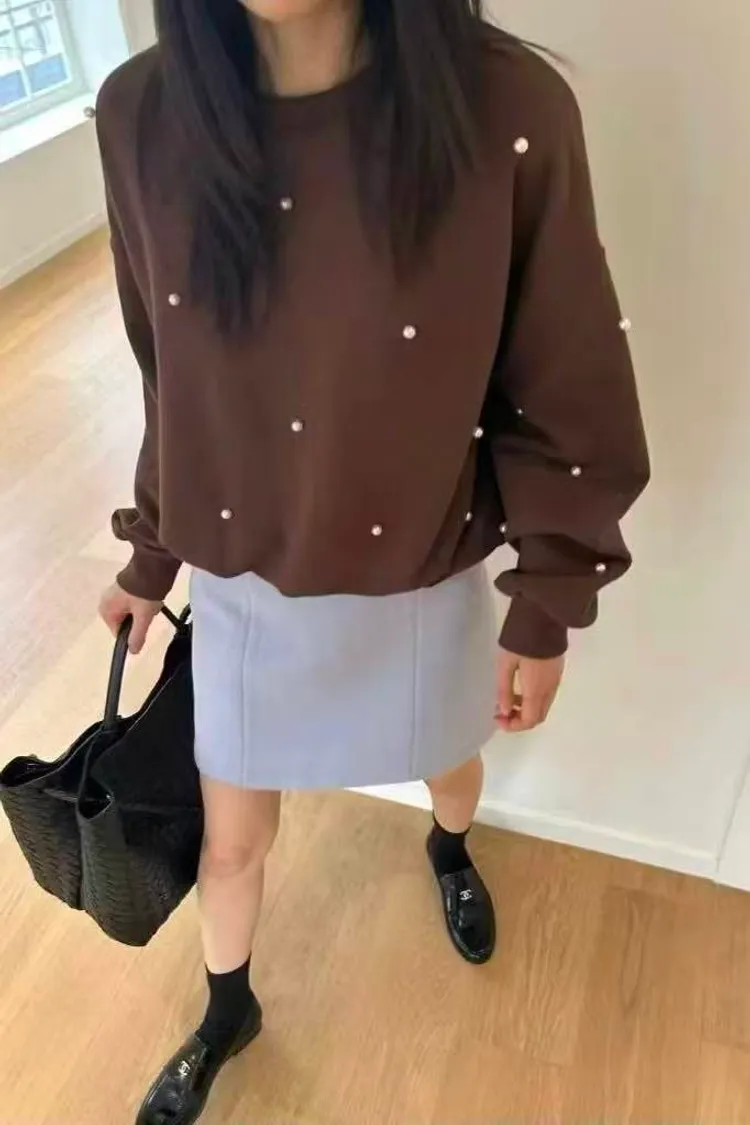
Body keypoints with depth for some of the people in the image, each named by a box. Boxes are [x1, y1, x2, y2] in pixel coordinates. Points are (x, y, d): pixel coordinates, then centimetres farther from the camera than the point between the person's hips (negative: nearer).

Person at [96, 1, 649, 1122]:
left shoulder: (509, 112, -23)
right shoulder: (142, 115, -14)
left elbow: (563, 397, -12)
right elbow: (168, 373, -1)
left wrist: (546, 611, -6)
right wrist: (151, 554, 10)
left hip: (422, 582, -1)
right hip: (243, 585, 2)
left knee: (448, 763, 30)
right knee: (230, 836, 22)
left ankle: (451, 850, 70)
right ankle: (228, 1010, 56)